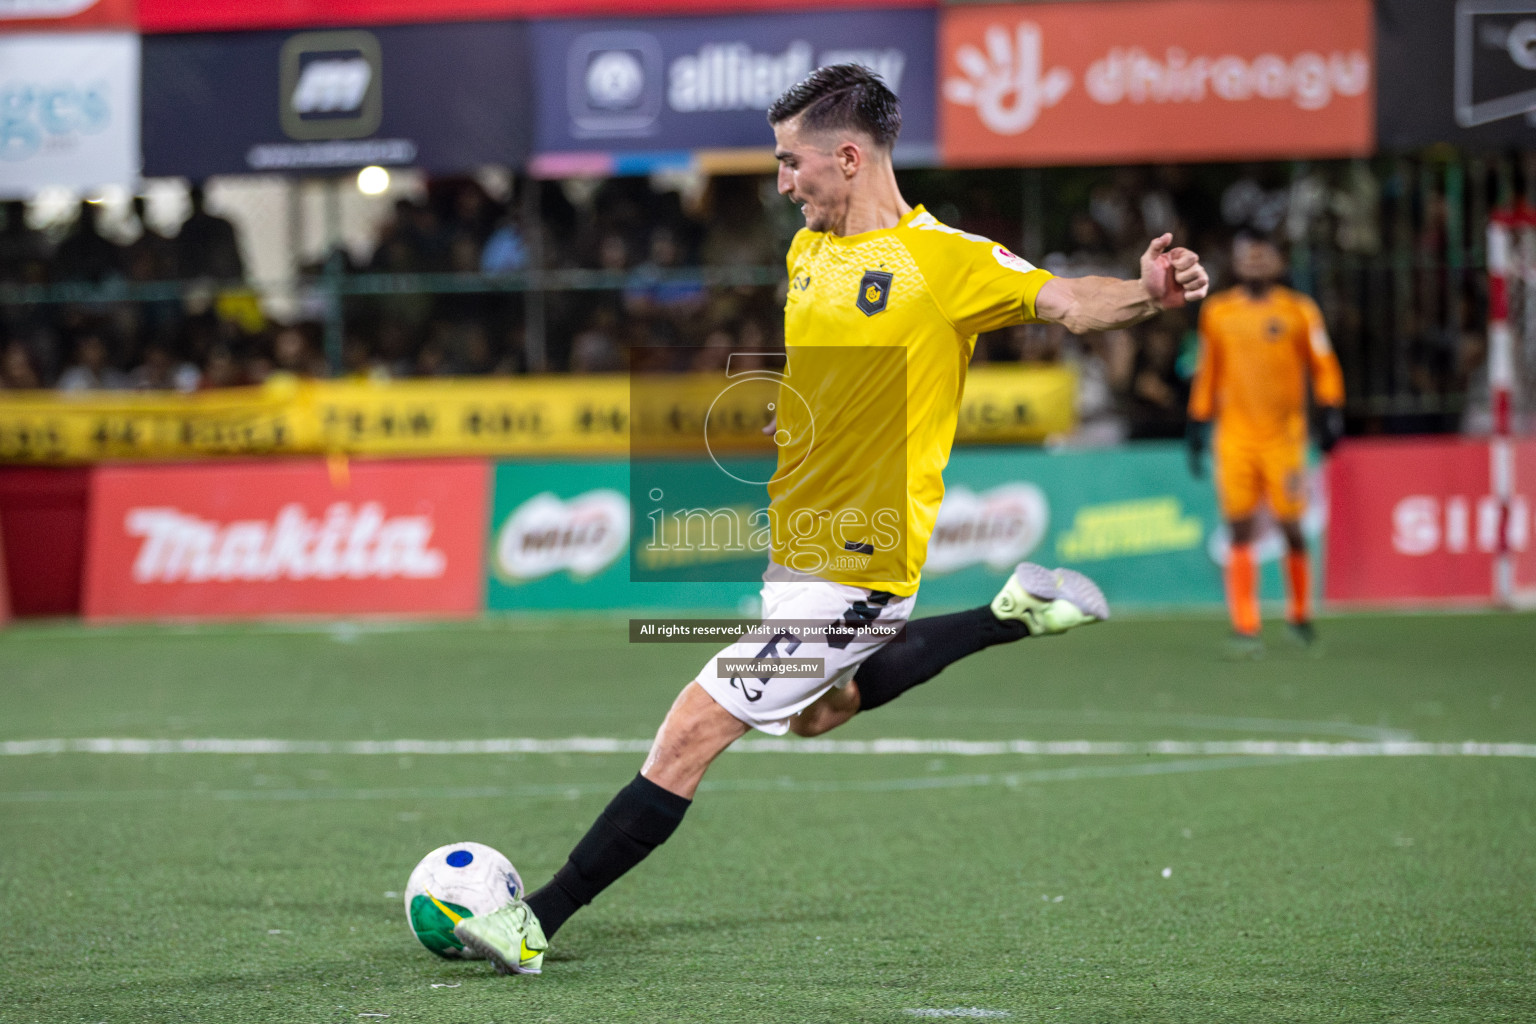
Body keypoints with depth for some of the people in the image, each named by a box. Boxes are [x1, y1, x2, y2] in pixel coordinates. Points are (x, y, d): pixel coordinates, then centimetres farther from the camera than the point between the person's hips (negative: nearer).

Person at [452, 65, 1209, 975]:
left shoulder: (943, 258, -14)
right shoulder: (810, 249, 9)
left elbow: (1066, 302, -22)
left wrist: (1146, 294, -41)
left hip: (850, 569, -10)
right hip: (795, 542, 10)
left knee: (689, 736, -10)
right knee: (819, 712, 31)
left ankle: (538, 924, -4)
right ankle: (1014, 613, 30)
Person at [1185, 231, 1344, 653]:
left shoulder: (1298, 310, 4)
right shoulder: (1217, 312, 10)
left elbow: (1323, 366, 7)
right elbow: (1207, 373, 17)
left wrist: (1331, 412, -5)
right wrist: (1197, 427, 15)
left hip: (1283, 435, -1)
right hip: (1234, 436, 1)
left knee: (1290, 526, 0)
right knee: (1240, 530, -4)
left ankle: (1300, 612, 23)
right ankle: (1245, 628, -4)